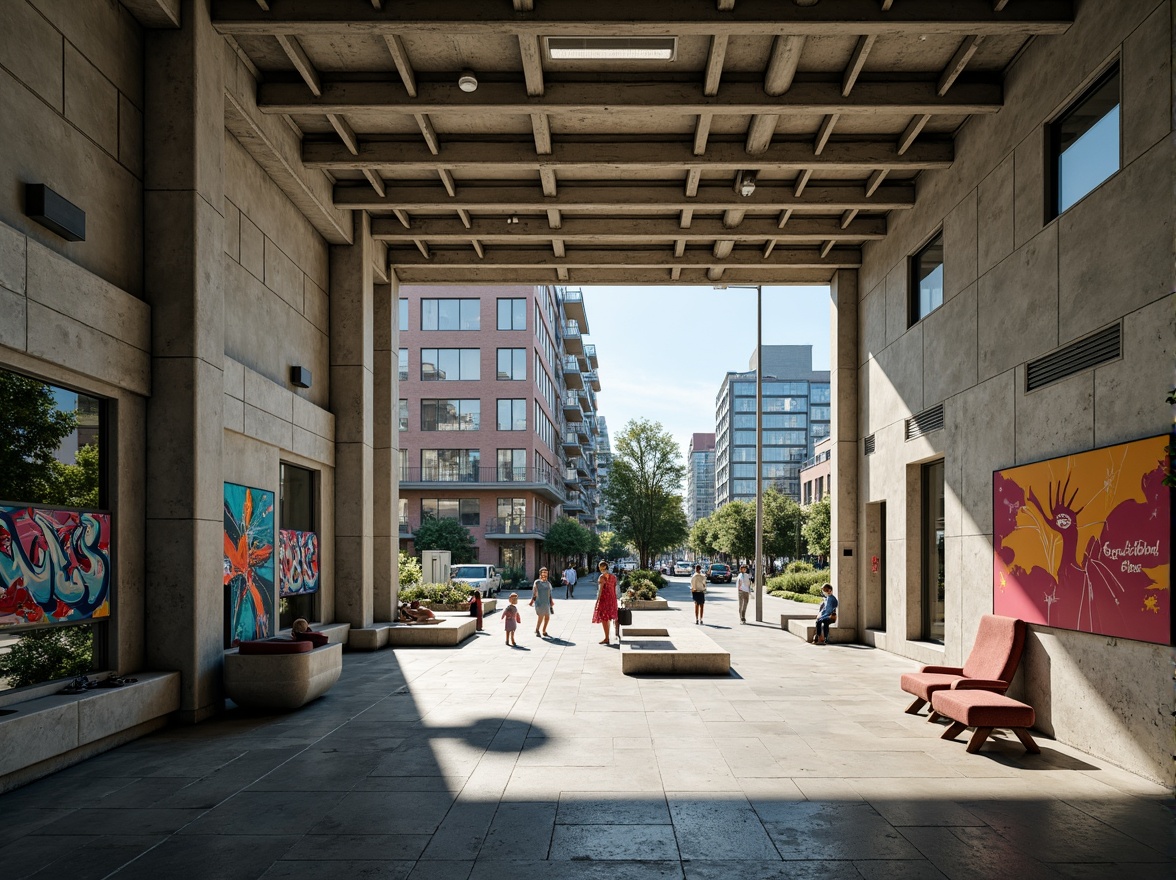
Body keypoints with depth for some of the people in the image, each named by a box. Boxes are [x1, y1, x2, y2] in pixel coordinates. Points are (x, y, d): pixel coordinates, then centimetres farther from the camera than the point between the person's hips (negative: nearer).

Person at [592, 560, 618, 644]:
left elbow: (600, 590, -17)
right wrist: (615, 602, 16)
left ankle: (606, 638, 0)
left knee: (604, 619, 0)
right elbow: (615, 590, 9)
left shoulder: (602, 577, -14)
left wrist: (597, 601, -14)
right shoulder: (613, 577, 5)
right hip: (611, 599, 7)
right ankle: (606, 637, 26)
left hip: (603, 599, -7)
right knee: (607, 619, 18)